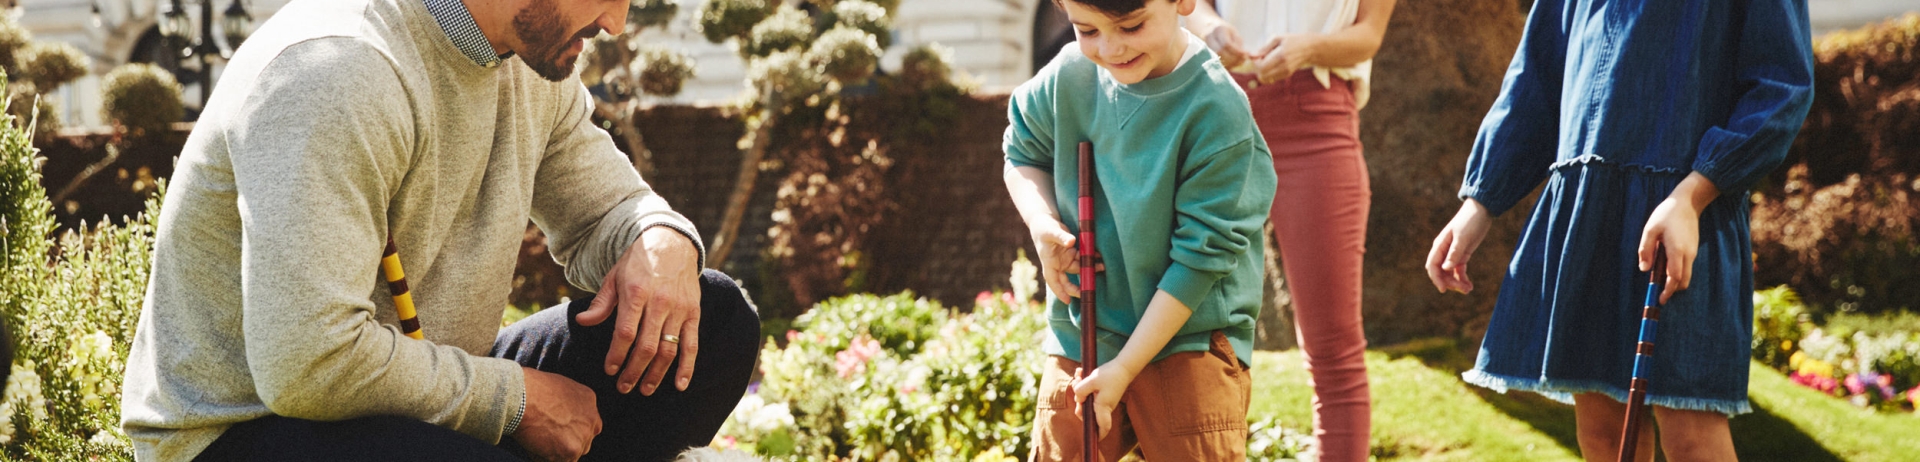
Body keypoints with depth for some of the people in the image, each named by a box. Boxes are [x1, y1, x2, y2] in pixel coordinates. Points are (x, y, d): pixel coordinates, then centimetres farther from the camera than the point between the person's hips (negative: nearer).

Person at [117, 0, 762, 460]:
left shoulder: (535, 64, 4)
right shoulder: (336, 70, -25)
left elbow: (605, 209, 19)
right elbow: (306, 364, -32)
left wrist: (664, 243, -7)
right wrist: (514, 399, -20)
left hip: (428, 398, 9)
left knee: (716, 321, -4)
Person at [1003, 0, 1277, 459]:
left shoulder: (1216, 111, -19)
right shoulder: (1069, 75, -4)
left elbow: (1200, 255, -17)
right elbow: (1023, 152, 18)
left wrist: (1125, 367, -17)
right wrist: (1043, 225, -5)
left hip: (1190, 339, -5)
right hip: (1079, 339, 5)